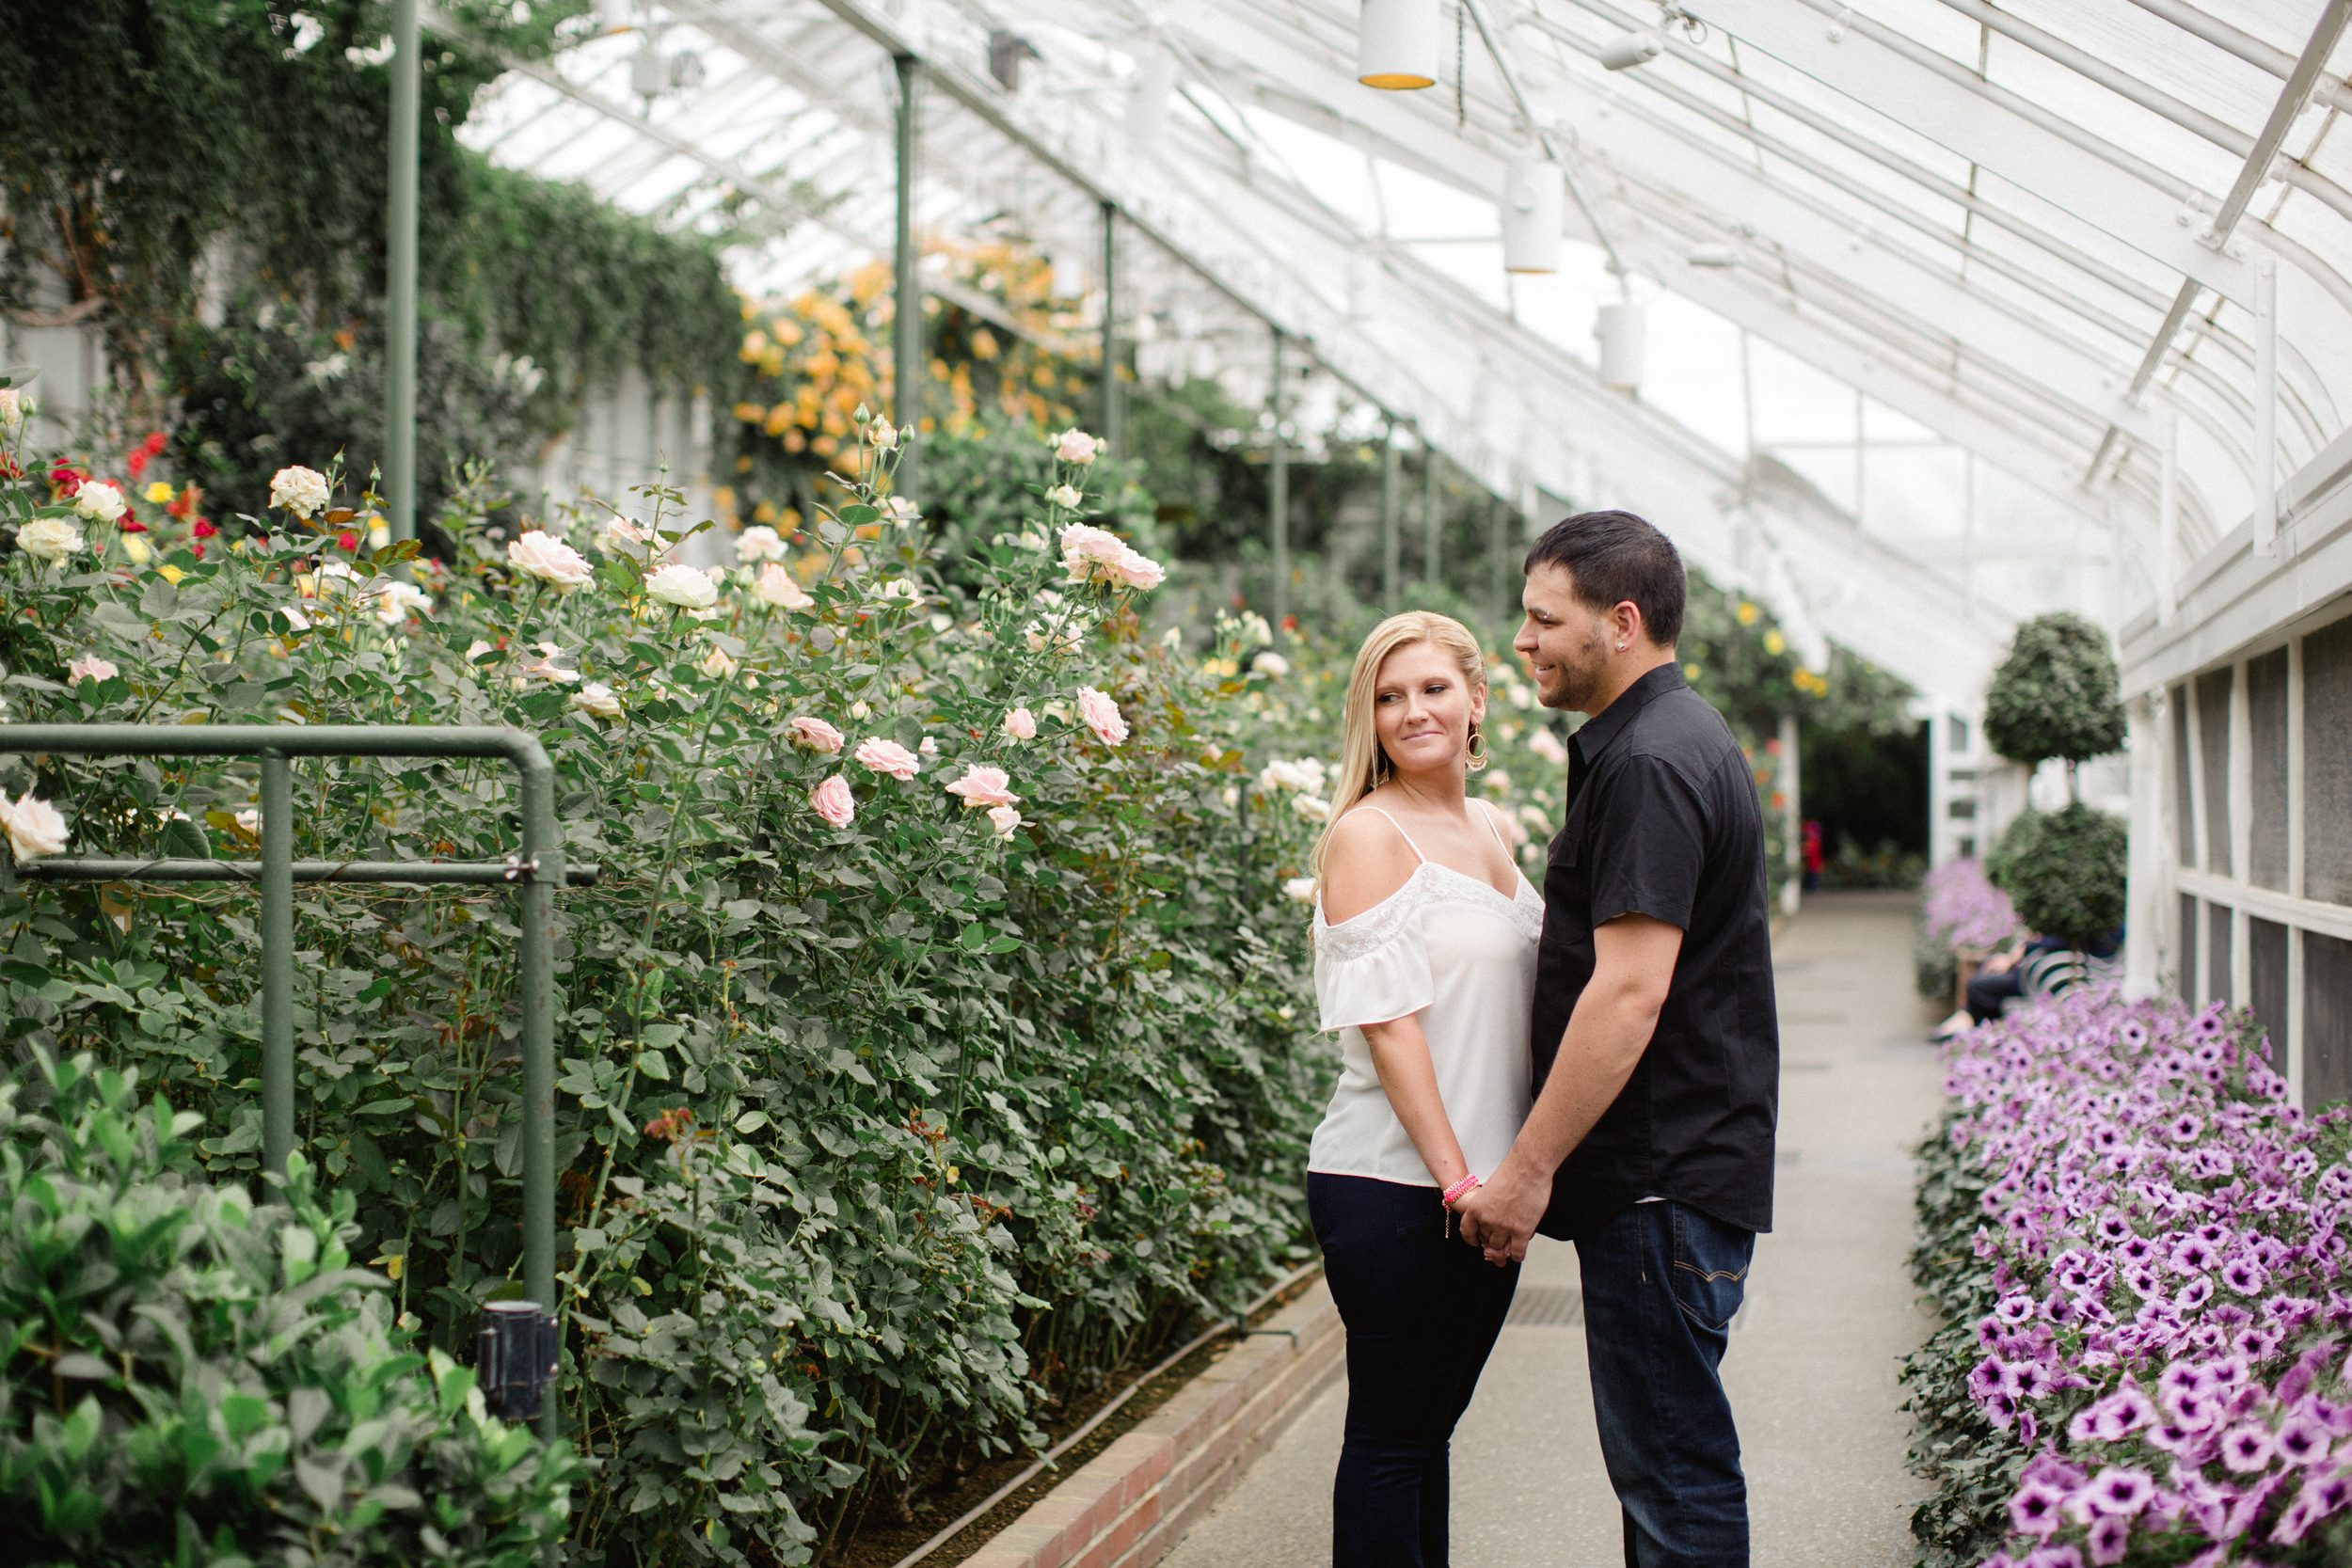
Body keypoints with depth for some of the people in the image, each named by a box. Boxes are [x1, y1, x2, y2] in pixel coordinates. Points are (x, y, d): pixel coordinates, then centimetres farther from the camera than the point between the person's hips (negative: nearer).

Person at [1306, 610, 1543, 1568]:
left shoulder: (1489, 831, 14)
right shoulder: (1367, 834, -9)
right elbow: (1387, 1020, -15)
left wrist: (1514, 1171, 12)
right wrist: (1455, 1177, -19)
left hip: (1483, 1180, 7)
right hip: (1394, 1188, -7)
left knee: (1434, 1421, 13)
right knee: (1391, 1434, 0)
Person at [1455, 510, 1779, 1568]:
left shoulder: (1649, 764, -17)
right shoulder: (1674, 739, 17)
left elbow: (1629, 990, -23)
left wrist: (1530, 1167, -19)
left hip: (1663, 1182, -11)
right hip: (1666, 1171, 11)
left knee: (1672, 1473, -5)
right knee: (1663, 1460, 16)